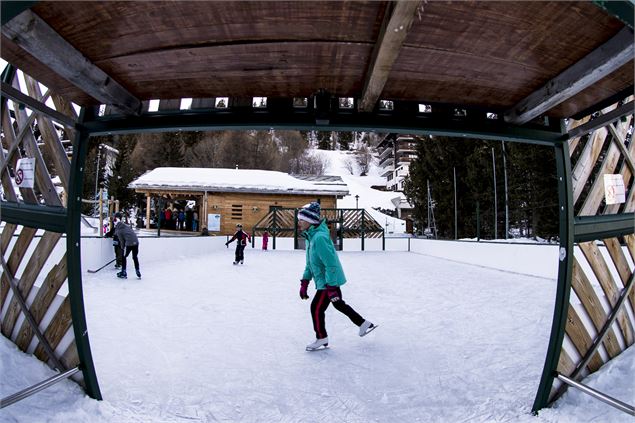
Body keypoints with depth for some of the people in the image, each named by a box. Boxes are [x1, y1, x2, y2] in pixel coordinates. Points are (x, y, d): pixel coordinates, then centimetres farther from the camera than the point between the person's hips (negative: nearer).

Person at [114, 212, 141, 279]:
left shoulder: (118, 231, 2)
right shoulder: (126, 226, 20)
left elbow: (122, 241, 2)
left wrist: (122, 248, 13)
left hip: (129, 243, -6)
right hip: (136, 242, 6)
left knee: (123, 257, 13)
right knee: (135, 257, 19)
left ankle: (123, 273, 15)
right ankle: (138, 272, 21)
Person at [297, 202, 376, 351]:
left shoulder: (319, 238, -27)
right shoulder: (310, 236, 5)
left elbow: (331, 263, -27)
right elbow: (310, 263, 13)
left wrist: (330, 287, -26)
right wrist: (304, 282, 12)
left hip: (329, 281, -10)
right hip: (331, 281, 10)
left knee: (316, 308, -1)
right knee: (339, 304, 23)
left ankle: (322, 339, 20)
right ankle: (364, 324, 38)